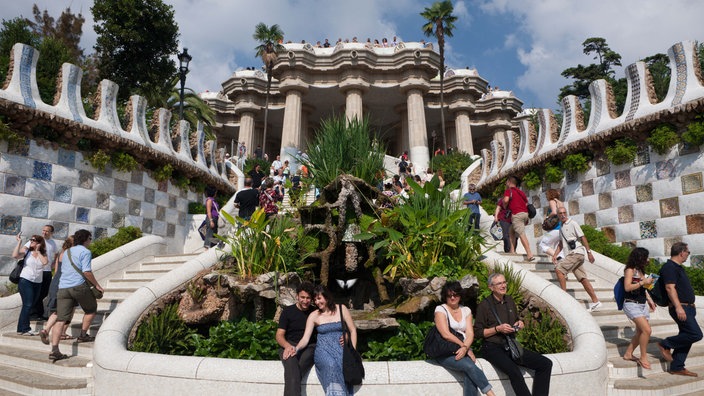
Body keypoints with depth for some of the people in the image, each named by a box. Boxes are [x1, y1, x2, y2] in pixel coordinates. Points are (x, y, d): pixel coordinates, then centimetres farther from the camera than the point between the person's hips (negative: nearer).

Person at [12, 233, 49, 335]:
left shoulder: (43, 254, 6)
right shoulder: (26, 251, -1)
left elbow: (45, 262, -14)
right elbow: (15, 255, -20)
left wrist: (38, 251, -7)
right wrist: (19, 242, -16)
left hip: (37, 283, 4)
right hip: (25, 281, -4)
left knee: (29, 306, 9)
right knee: (27, 304, -11)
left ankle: (22, 328, 18)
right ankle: (25, 329, -5)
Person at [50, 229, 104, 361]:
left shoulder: (66, 252, 23)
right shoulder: (85, 252, -4)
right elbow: (86, 271, -14)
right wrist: (96, 285, -6)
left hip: (63, 287, 7)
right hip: (79, 286, -7)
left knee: (60, 320, 0)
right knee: (91, 308, 19)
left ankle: (54, 350, -7)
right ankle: (83, 335, 20)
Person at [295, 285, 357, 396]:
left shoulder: (341, 309, 7)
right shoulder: (314, 316, 6)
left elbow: (353, 330, 10)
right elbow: (305, 338, 0)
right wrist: (296, 349, -20)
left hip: (341, 348, 0)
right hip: (323, 349, 0)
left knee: (343, 366, -33)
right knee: (331, 365, -35)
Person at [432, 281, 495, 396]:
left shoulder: (466, 310, 14)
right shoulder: (440, 309, -1)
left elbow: (470, 333, 4)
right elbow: (446, 334, -11)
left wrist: (465, 348, -16)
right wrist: (465, 347, -12)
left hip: (463, 350, 4)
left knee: (470, 374, -27)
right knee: (470, 366, -30)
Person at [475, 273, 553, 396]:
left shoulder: (509, 301, 12)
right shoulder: (484, 305, -7)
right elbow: (478, 332, -7)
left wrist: (520, 323, 4)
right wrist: (498, 329, -16)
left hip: (511, 346, 7)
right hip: (492, 348, -7)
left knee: (546, 364, -8)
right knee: (514, 371, -34)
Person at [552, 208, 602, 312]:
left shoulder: (572, 223, -2)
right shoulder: (561, 228, 20)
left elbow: (582, 237, -6)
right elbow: (561, 243, 26)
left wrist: (589, 252, -11)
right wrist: (555, 255, 15)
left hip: (576, 252, -7)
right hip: (570, 255, 7)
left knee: (559, 269, -17)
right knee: (582, 278, 5)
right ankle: (595, 301, 7)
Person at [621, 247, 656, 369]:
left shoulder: (640, 270, 14)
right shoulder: (630, 270, -10)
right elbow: (627, 287, -19)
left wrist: (649, 300, 16)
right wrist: (643, 282, -19)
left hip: (642, 305, 9)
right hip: (632, 304, -9)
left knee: (641, 332, 9)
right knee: (647, 330, -17)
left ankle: (628, 354, 21)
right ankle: (643, 358, -4)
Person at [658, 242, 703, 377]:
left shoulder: (678, 267, 18)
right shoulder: (669, 267, -15)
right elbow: (670, 288, -23)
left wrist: (690, 305, 25)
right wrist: (678, 307, -28)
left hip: (687, 307, 11)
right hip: (680, 308, -11)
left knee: (686, 337, 9)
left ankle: (677, 367, 14)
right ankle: (665, 345, 0)